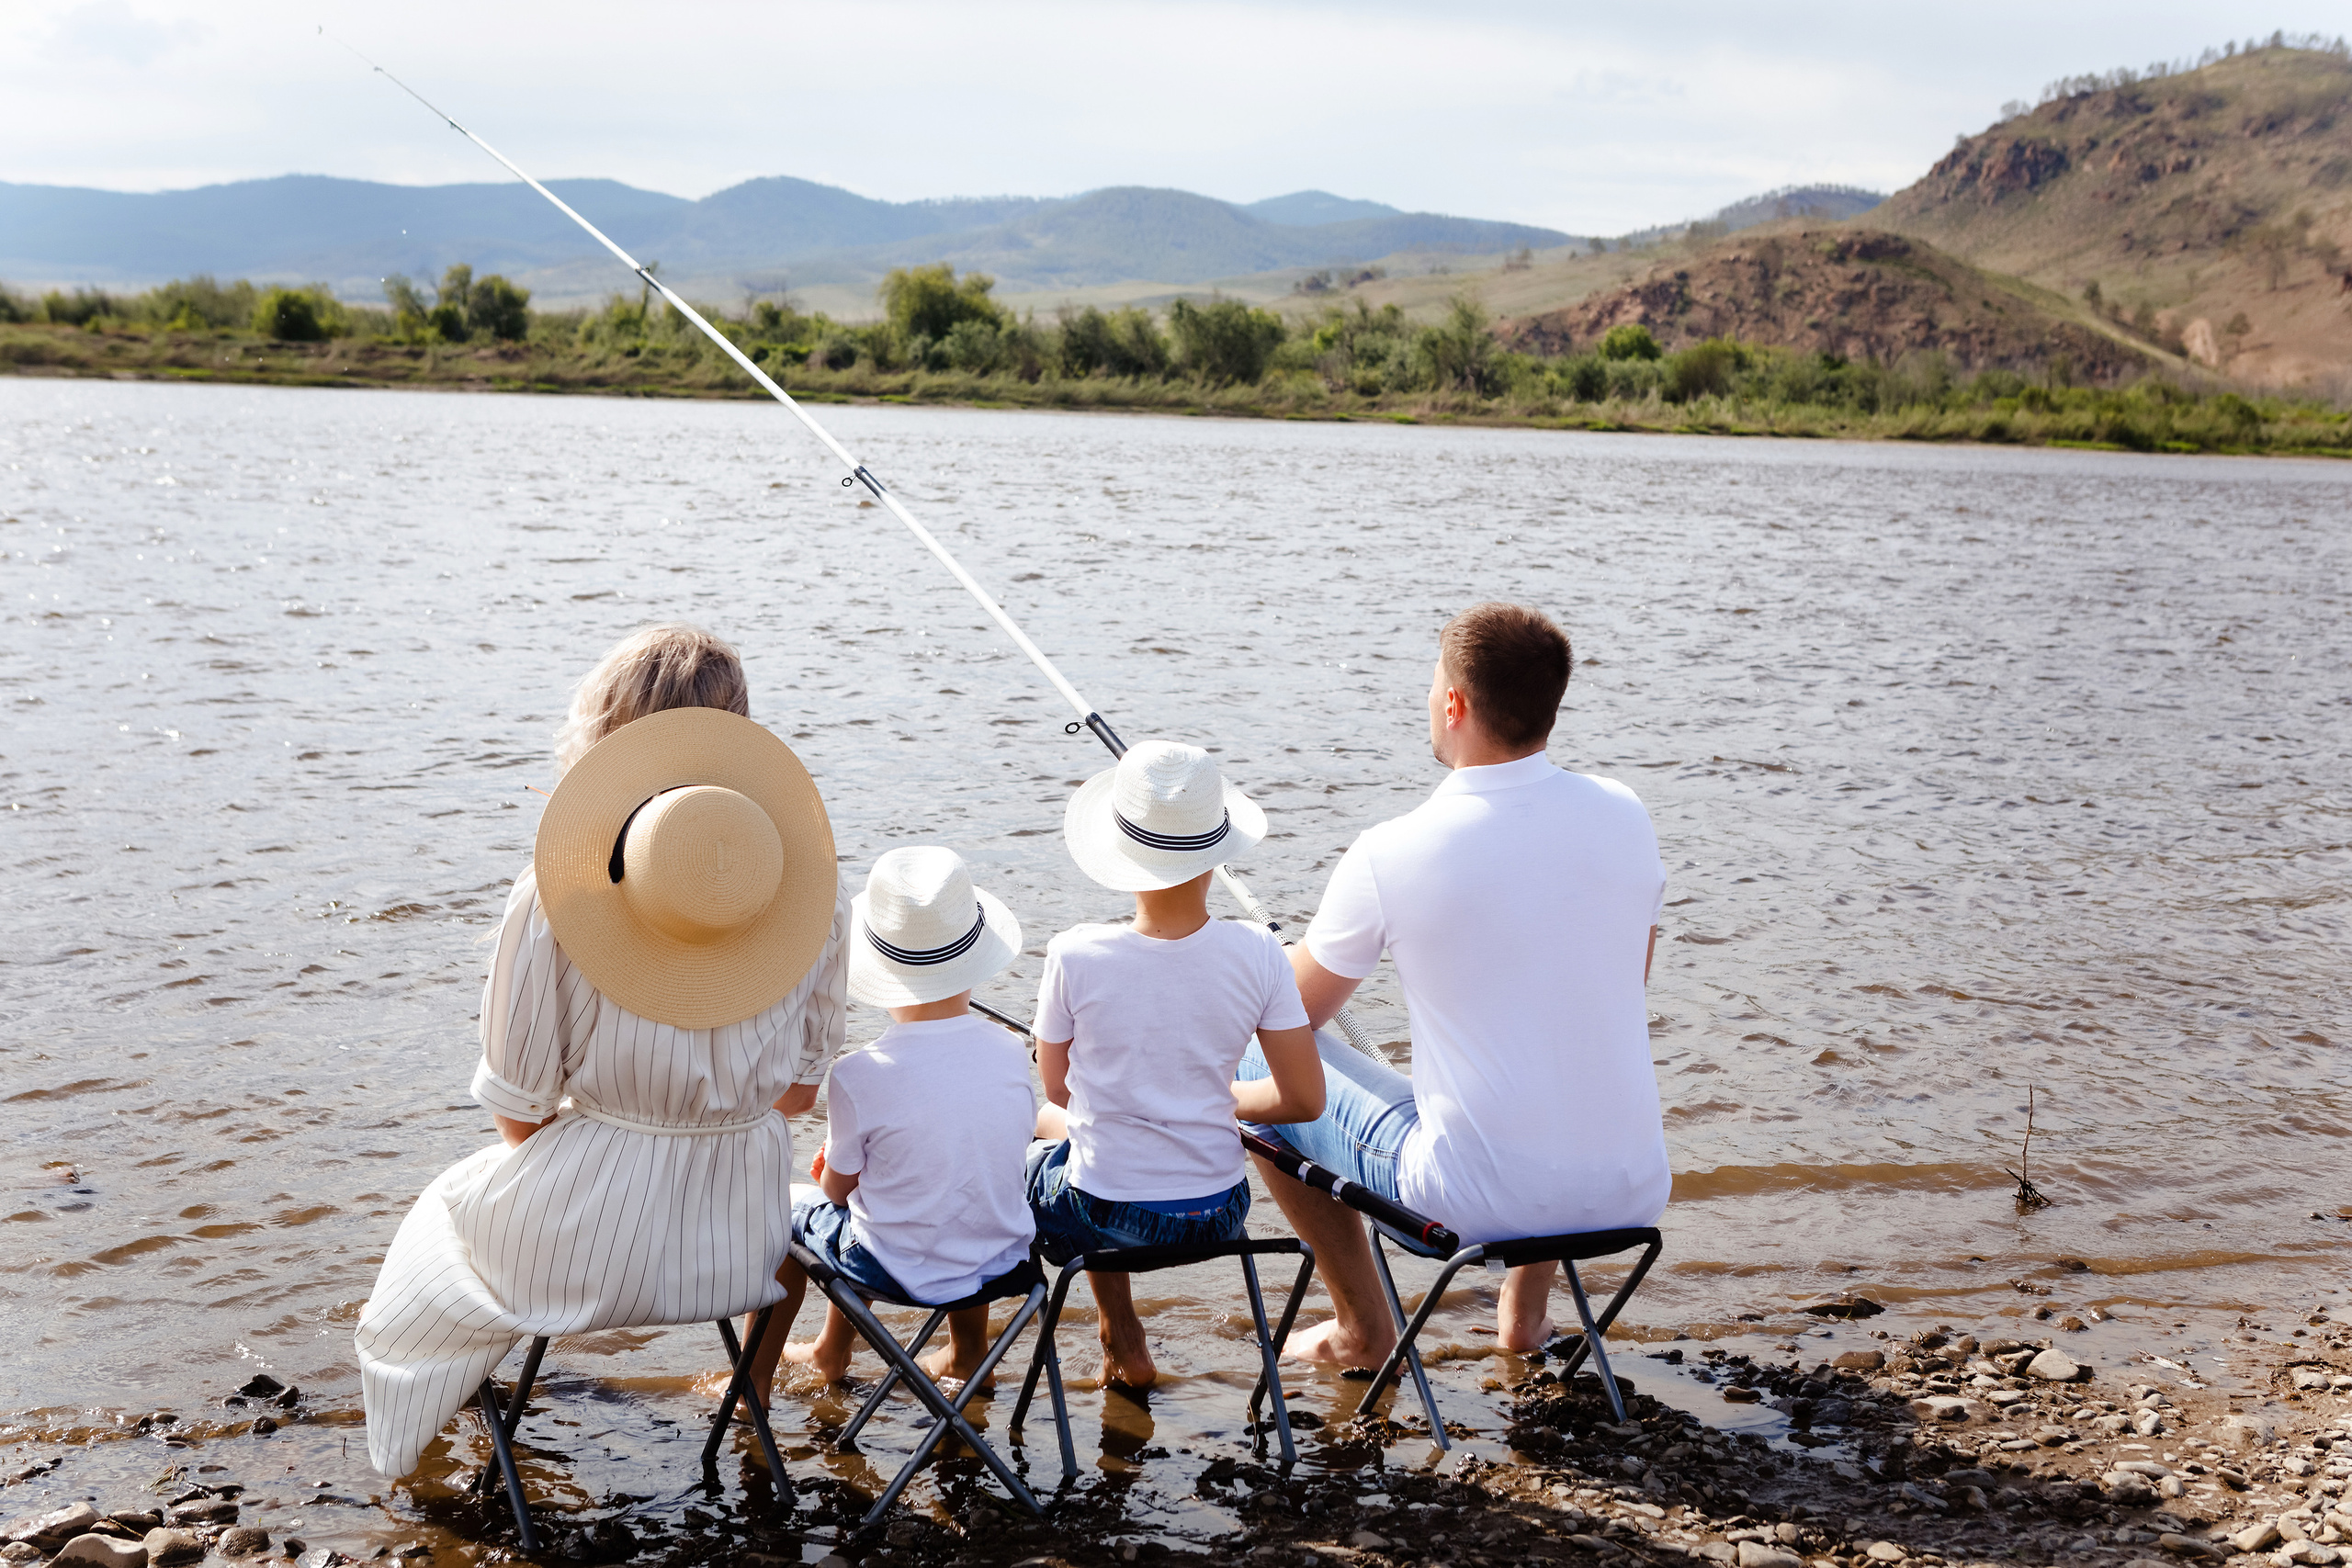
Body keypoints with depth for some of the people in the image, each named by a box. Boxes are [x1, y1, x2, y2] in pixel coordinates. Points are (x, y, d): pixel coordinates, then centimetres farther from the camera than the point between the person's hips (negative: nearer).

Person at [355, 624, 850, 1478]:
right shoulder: (808, 881, -9)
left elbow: (519, 1113, -9)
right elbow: (801, 1089, 1)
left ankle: (416, 1437, 58)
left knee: (456, 1201, 33)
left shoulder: (553, 894, -18)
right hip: (740, 1248, 2)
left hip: (586, 1243, -2)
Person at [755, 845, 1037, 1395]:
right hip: (1002, 1260, 4)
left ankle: (754, 1379, 35)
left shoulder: (858, 1076, -23)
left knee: (788, 1206, 21)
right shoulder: (1010, 1054, -11)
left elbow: (837, 1188, -9)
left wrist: (833, 1164, 17)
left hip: (904, 1272, -4)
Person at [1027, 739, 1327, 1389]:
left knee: (1044, 1119, 32)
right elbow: (1303, 1099, -7)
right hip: (1218, 1215, 3)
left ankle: (1123, 1337, 37)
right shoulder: (1255, 954, -14)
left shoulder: (1075, 957, -18)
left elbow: (1058, 1087, -1)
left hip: (1103, 1217, -3)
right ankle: (1120, 1338, 41)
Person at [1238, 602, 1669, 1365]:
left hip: (1480, 1199, -5)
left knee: (1262, 1077, 16)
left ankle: (1363, 1327, 29)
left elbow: (1294, 1015, 2)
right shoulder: (1623, 815, -2)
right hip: (1631, 1192, 5)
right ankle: (1527, 1309, 43)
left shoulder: (1391, 855, -15)